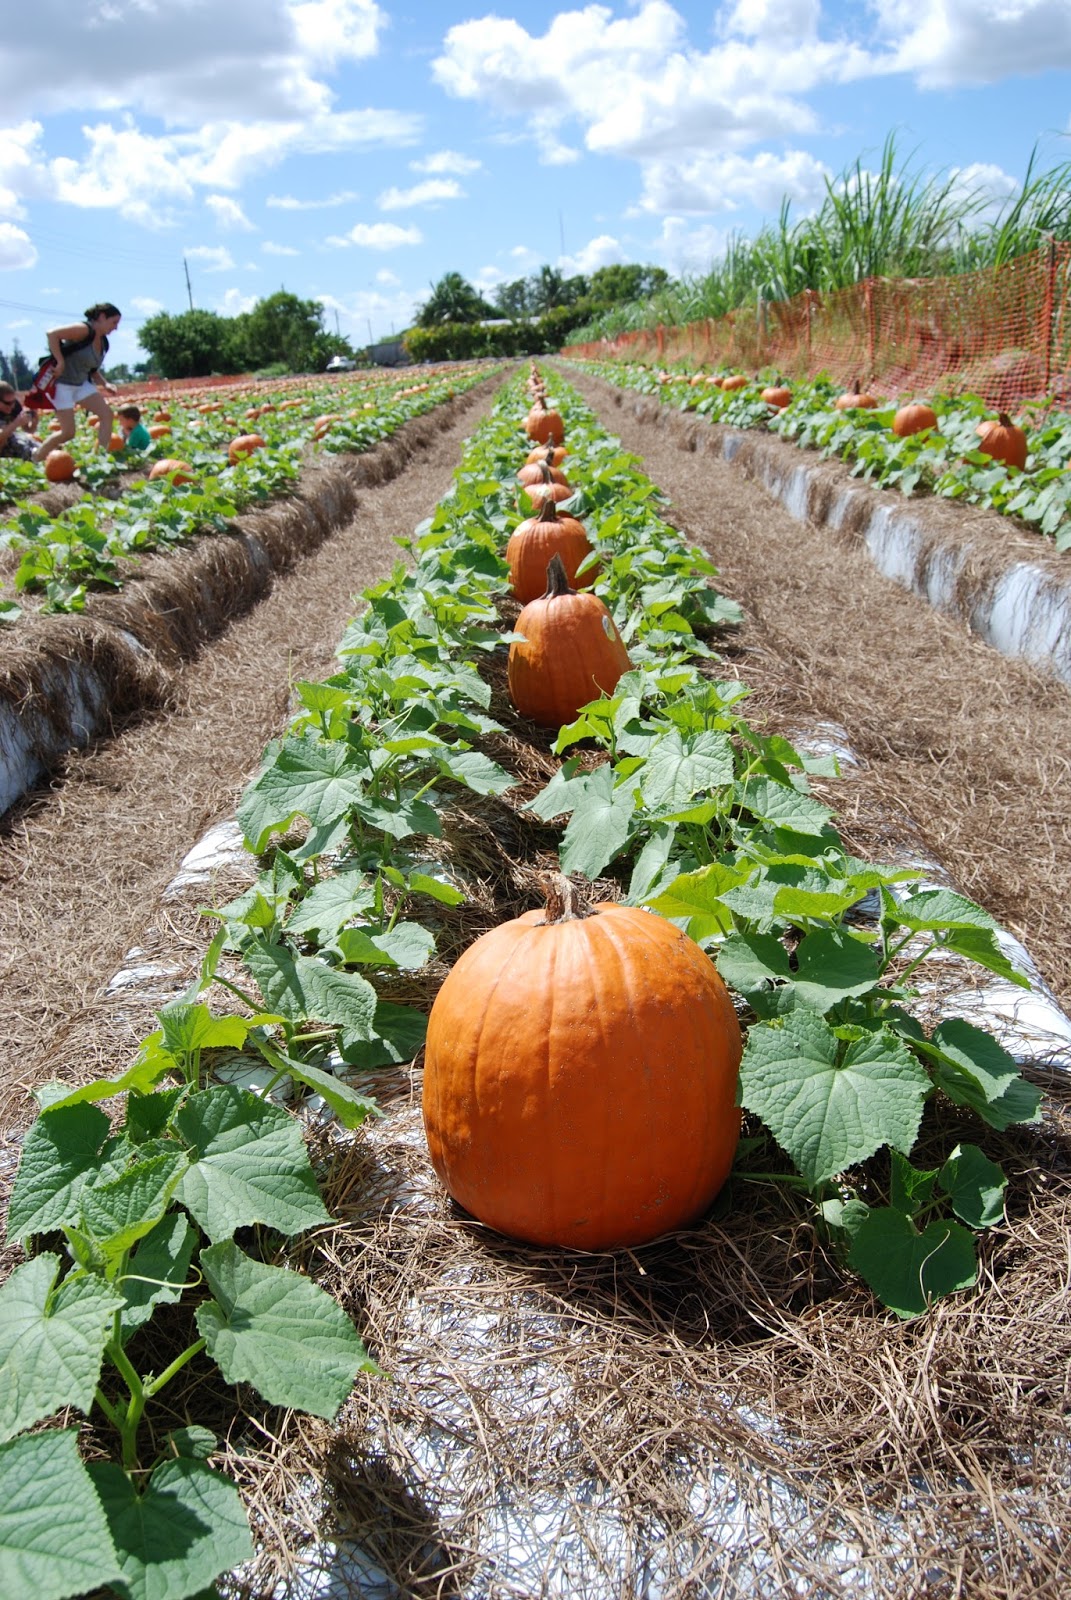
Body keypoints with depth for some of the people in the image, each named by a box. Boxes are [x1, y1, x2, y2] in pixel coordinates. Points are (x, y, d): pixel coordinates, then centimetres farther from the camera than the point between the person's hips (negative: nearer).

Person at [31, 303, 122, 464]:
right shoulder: (85, 330, -18)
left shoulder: (102, 342, 8)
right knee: (68, 433, -8)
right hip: (61, 382, -8)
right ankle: (35, 460, 10)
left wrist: (105, 384, 1)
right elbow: (52, 333, -26)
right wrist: (60, 362, -26)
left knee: (107, 414, -6)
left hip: (81, 383, 8)